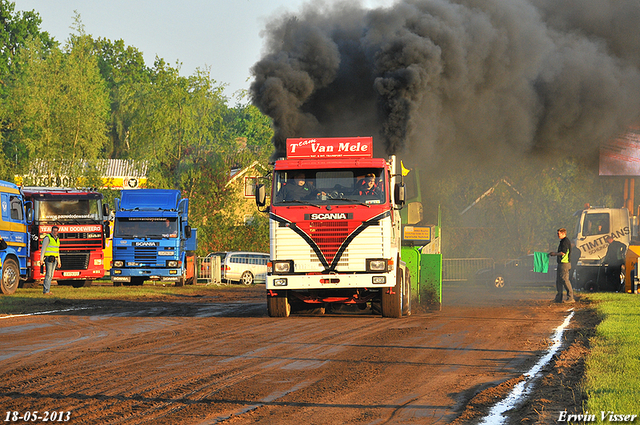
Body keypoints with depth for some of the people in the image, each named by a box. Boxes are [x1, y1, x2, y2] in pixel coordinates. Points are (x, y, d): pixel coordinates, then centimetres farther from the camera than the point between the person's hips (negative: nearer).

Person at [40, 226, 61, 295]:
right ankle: (45, 291, -10)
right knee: (48, 274, -10)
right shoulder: (48, 238, -7)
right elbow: (43, 248, -11)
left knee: (51, 275, 6)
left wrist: (59, 261, 20)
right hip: (48, 258, -8)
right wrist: (41, 258, -18)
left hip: (54, 259, 8)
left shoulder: (57, 239, 16)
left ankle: (47, 289, 10)